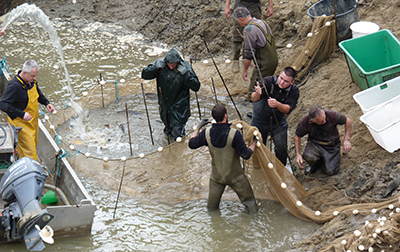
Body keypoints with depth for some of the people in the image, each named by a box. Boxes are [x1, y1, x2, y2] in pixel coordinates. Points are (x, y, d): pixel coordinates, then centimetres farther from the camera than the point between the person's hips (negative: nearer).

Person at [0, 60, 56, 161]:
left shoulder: (32, 81, -2)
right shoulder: (14, 86, -28)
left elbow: (38, 93, 20)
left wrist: (46, 103, 3)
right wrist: (22, 114, -34)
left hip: (33, 121, 8)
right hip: (21, 123, -8)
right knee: (29, 151, -7)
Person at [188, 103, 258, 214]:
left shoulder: (207, 133, -16)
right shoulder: (234, 134, -27)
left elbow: (191, 144, 1)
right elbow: (246, 155, -21)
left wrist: (198, 128, 15)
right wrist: (254, 143, -3)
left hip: (217, 176, 4)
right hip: (235, 176, -3)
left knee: (212, 208, 21)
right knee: (249, 200, 18)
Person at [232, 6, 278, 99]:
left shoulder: (249, 29, -16)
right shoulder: (262, 22, 12)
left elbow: (249, 54, -16)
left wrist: (244, 70, -5)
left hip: (263, 65, -9)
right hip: (274, 60, 9)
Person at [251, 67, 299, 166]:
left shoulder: (294, 90, -16)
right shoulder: (268, 81, -22)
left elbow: (287, 109, -29)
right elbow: (253, 99, -33)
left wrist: (277, 104, -50)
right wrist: (257, 94, -58)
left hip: (278, 122, 1)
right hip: (260, 120, -1)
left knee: (282, 148, -7)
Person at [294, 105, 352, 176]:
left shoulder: (332, 115, -25)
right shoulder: (304, 121, -21)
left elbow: (347, 121, -6)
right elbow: (297, 136, -3)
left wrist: (346, 140, -13)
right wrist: (297, 154, -12)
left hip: (331, 145, 0)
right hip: (314, 143, 0)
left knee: (331, 171, -17)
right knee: (309, 157, -34)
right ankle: (314, 164, 5)